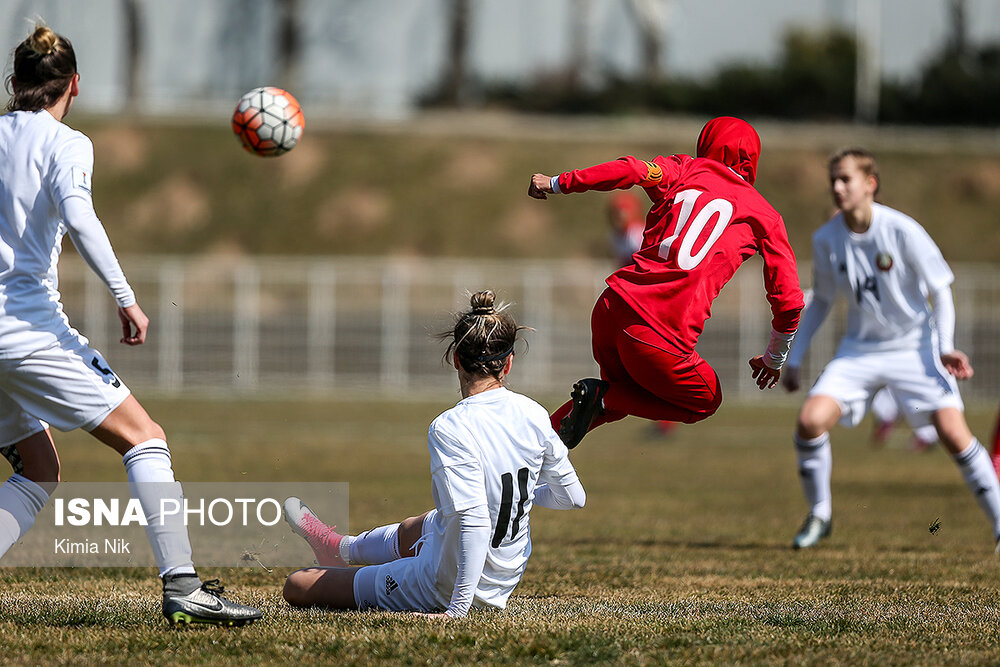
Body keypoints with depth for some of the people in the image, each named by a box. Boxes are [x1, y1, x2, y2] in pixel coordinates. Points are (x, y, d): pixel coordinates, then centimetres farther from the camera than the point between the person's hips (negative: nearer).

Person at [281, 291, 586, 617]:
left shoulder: (450, 430, -28)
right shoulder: (533, 415, -9)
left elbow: (474, 523, -34)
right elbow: (573, 497, 1)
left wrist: (457, 609, -31)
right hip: (508, 575, 7)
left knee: (297, 586, 12)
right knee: (410, 529, 39)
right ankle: (341, 548, 71)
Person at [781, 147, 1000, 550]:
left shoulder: (902, 231, -17)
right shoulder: (826, 240, -5)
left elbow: (940, 289, -8)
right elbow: (821, 300, 12)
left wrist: (946, 347, -21)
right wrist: (794, 358, 9)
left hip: (914, 346, -3)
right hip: (859, 349, 3)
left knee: (953, 432, -17)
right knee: (810, 419, -16)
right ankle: (819, 516, 6)